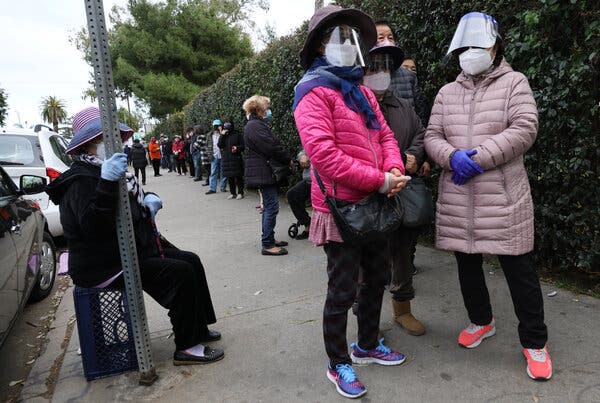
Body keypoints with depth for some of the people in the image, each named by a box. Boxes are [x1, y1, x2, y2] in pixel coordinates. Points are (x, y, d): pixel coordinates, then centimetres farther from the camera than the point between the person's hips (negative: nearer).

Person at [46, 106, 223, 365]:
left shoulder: (100, 172, 15)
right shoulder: (81, 180, -18)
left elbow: (130, 208, 25)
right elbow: (93, 225, -34)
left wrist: (147, 199, 1)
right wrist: (107, 183, -45)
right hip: (105, 266, -11)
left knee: (191, 261, 6)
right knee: (181, 274, -23)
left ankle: (198, 329, 15)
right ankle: (186, 348, -11)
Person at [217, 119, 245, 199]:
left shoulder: (237, 134, 3)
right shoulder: (223, 136, 14)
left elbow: (243, 145, 2)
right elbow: (219, 145, -1)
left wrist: (237, 148, -17)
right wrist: (222, 135, -9)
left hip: (236, 159, -4)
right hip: (226, 160, 4)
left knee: (238, 177, -3)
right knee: (230, 178, 7)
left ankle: (240, 193, 6)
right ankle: (233, 193, 17)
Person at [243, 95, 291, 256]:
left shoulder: (258, 124, 20)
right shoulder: (254, 126, -14)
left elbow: (272, 143, 18)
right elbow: (271, 147, -19)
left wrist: (285, 157, 7)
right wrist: (288, 159, -7)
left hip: (264, 172, 11)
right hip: (262, 173, -11)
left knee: (269, 205, 15)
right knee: (271, 206, -10)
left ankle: (268, 239, 24)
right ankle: (267, 245, -6)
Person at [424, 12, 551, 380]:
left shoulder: (514, 83, 2)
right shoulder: (447, 92, 13)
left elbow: (524, 130, -10)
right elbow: (433, 136, 6)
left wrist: (479, 158, -19)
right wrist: (453, 156, -15)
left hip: (503, 198, -4)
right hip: (457, 199, 4)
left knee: (519, 269, 2)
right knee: (467, 264, 15)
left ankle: (535, 342, 19)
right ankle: (482, 321, 38)